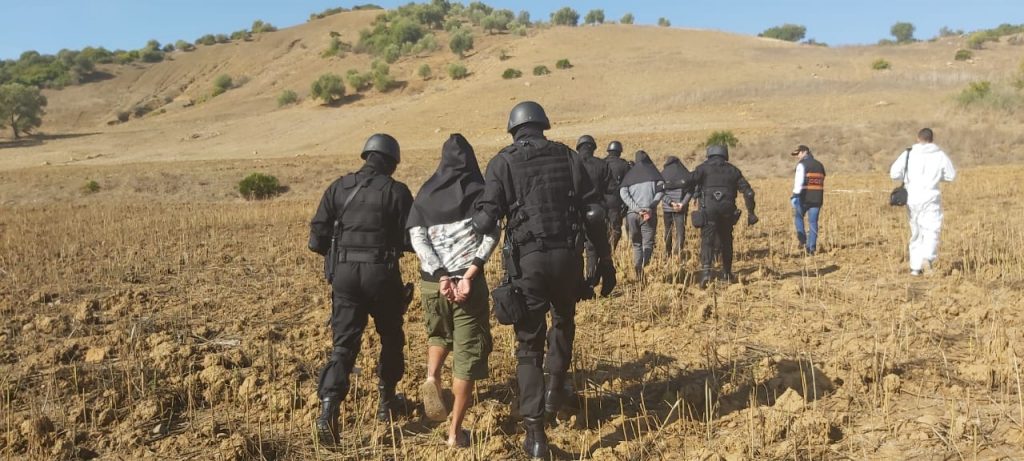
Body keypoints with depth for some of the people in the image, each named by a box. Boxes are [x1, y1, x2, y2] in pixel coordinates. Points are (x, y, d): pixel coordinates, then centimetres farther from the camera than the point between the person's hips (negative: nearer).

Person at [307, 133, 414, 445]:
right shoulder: (396, 191, -4)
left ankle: (328, 411, -12)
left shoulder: (338, 187, 5)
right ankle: (387, 401, 31)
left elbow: (316, 239, 3)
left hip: (344, 273, 2)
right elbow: (411, 239, -6)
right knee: (391, 337, 19)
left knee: (343, 344, 4)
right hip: (381, 274, -2)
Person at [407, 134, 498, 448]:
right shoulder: (479, 191, 1)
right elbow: (491, 234, -12)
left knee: (439, 334, 30)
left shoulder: (425, 193, 8)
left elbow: (416, 237, -3)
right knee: (467, 354, 7)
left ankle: (431, 377, 3)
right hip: (469, 281, -3)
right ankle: (455, 432, 7)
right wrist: (469, 276, -18)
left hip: (431, 281, 3)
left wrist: (441, 277, -10)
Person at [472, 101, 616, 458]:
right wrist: (605, 260, 8)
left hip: (526, 260, -2)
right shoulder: (568, 157, 7)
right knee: (563, 320, 32)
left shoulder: (503, 162, 0)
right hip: (567, 256, 2)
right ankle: (556, 388, 40)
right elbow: (594, 213, 3)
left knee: (529, 346, 8)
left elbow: (486, 219, -12)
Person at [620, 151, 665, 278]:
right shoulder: (653, 172, 8)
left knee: (636, 244, 14)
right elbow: (661, 189, -6)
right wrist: (651, 207, -10)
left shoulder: (630, 174, 12)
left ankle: (638, 272, 5)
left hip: (632, 213, 2)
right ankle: (645, 268, -21)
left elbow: (623, 192, -1)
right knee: (648, 244, 0)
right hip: (649, 213, -2)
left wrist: (636, 208, -7)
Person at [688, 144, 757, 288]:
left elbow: (689, 180, -13)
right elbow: (748, 191, 11)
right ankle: (727, 273, 29)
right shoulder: (733, 170, 15)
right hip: (727, 210, 3)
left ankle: (705, 271, -25)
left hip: (709, 210, -3)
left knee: (707, 241, -6)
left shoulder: (704, 167, 6)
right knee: (726, 241, 19)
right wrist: (751, 212, 15)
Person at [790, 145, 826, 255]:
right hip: (817, 198, 5)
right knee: (813, 222, 7)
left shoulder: (802, 164, -5)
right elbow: (821, 182, 20)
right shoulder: (820, 165, 18)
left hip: (805, 197, -5)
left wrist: (795, 195, -22)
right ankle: (812, 247, 4)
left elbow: (799, 181, -18)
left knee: (798, 217, 15)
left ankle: (802, 239, 1)